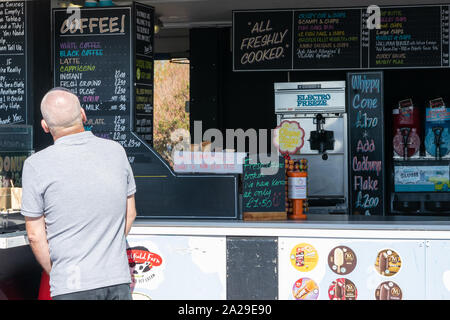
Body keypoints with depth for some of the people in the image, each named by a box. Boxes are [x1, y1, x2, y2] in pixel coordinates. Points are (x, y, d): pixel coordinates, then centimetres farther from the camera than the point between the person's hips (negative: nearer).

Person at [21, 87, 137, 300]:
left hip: (73, 287, -3)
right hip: (119, 280, 3)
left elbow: (35, 235, -4)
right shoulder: (116, 151, 3)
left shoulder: (36, 165, -9)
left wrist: (53, 273, 10)